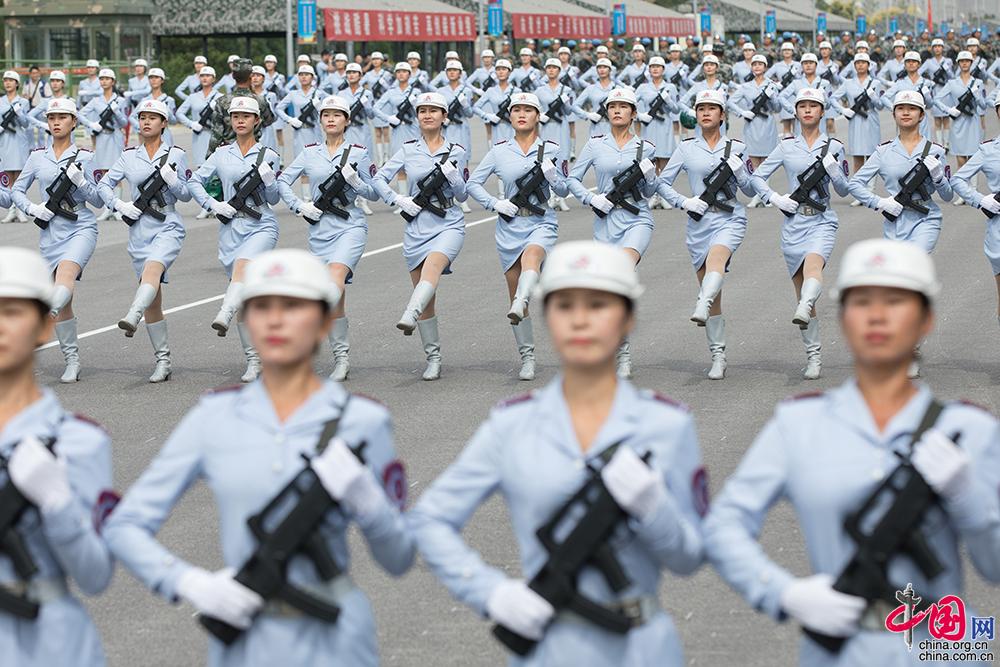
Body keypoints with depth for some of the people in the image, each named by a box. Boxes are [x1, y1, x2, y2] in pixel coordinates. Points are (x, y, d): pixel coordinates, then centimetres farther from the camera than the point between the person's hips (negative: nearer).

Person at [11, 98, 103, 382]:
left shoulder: (84, 156, 3)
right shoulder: (37, 156, 9)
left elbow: (98, 199, 3)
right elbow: (16, 190, 12)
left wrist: (79, 180, -14)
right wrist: (32, 208, -7)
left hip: (80, 228, -3)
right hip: (50, 232, 3)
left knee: (65, 277, -31)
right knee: (63, 303, 3)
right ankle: (72, 361, 10)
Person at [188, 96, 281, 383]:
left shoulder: (268, 155, 5)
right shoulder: (222, 154, 10)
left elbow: (273, 199, 6)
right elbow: (195, 181, 13)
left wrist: (269, 180, -15)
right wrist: (213, 204, -1)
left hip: (261, 225, -2)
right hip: (231, 227, 3)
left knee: (243, 265, -34)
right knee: (244, 294, 2)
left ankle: (224, 316, -55)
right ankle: (254, 361, 7)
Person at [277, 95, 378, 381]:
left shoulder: (359, 153, 4)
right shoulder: (310, 153, 10)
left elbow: (373, 193, 6)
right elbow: (283, 181, 10)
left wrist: (354, 181, -12)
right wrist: (299, 206, -3)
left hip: (350, 226, -3)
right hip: (319, 228, 3)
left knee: (334, 282, -26)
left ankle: (342, 356, -22)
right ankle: (341, 357, 12)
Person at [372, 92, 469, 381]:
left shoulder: (455, 152, 6)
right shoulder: (408, 150, 8)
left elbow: (462, 195, 7)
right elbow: (379, 179, 7)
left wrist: (452, 176, -12)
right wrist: (399, 200, -8)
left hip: (449, 225, -2)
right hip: (417, 226, 2)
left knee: (433, 266, -35)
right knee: (426, 299, 2)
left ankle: (410, 316, -56)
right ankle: (433, 358, 10)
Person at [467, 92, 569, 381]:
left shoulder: (551, 150, 3)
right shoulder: (499, 152, 5)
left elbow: (563, 192, 7)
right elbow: (473, 183, 9)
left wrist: (552, 177, -14)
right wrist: (495, 203, -6)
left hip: (542, 222, -2)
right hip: (510, 226, 2)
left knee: (531, 256, -37)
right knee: (513, 290, 3)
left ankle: (519, 307, -60)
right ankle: (526, 357, 11)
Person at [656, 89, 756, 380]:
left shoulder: (736, 147, 6)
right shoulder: (686, 148, 7)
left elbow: (751, 190, 9)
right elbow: (662, 183, 7)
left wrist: (738, 169, -10)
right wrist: (684, 202, -8)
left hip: (730, 218, -2)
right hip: (698, 222, 2)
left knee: (716, 257, -36)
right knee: (712, 292, 2)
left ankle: (702, 307, -59)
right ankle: (718, 358, 8)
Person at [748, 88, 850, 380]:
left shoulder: (834, 147, 6)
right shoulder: (786, 147, 8)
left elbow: (843, 191, 7)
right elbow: (757, 177, 11)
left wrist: (834, 170, -12)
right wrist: (775, 198, -5)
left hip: (822, 221, -2)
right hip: (794, 222, 2)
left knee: (813, 265, -34)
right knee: (801, 288, 3)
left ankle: (804, 311, -62)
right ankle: (813, 357, 9)